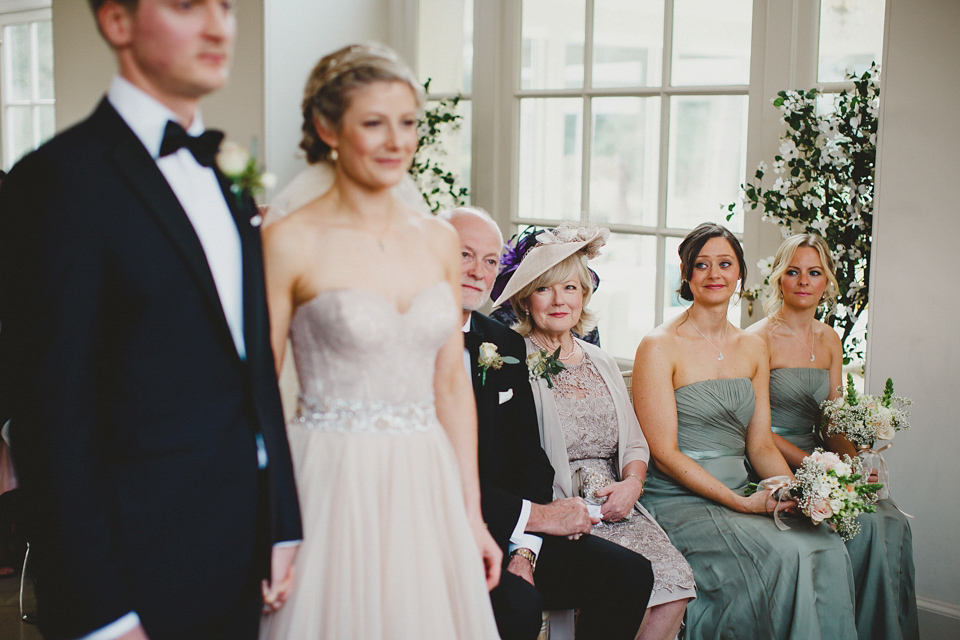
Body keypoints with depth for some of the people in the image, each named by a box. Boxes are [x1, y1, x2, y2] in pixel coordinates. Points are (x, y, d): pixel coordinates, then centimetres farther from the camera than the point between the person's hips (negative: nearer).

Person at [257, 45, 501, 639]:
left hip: (425, 486, 5)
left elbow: (452, 384, 11)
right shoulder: (291, 243, -8)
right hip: (333, 485, -4)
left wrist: (472, 515, 10)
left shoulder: (439, 240, 7)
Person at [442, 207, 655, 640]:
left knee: (629, 574, -7)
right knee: (516, 604, -32)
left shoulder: (506, 344, 13)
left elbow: (530, 457, 10)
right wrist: (532, 515, -15)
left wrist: (524, 548, -7)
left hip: (502, 531, 7)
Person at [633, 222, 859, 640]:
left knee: (828, 549, -20)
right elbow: (664, 452, -10)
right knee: (783, 554, -27)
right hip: (678, 500, -5)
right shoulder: (659, 347, -6)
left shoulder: (753, 348, 13)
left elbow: (760, 444, 13)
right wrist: (742, 502, -17)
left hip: (739, 494, 6)